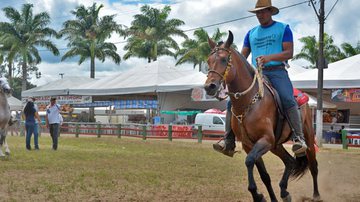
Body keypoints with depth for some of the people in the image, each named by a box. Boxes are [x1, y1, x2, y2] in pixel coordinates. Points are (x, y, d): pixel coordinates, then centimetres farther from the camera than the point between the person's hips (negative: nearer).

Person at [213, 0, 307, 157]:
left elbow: (289, 53, -3)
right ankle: (228, 141, -14)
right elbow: (243, 56, 18)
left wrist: (270, 57, -21)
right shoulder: (251, 33, 21)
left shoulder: (283, 29, 8)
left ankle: (298, 138, -32)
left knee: (288, 100, -32)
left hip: (277, 72, -4)